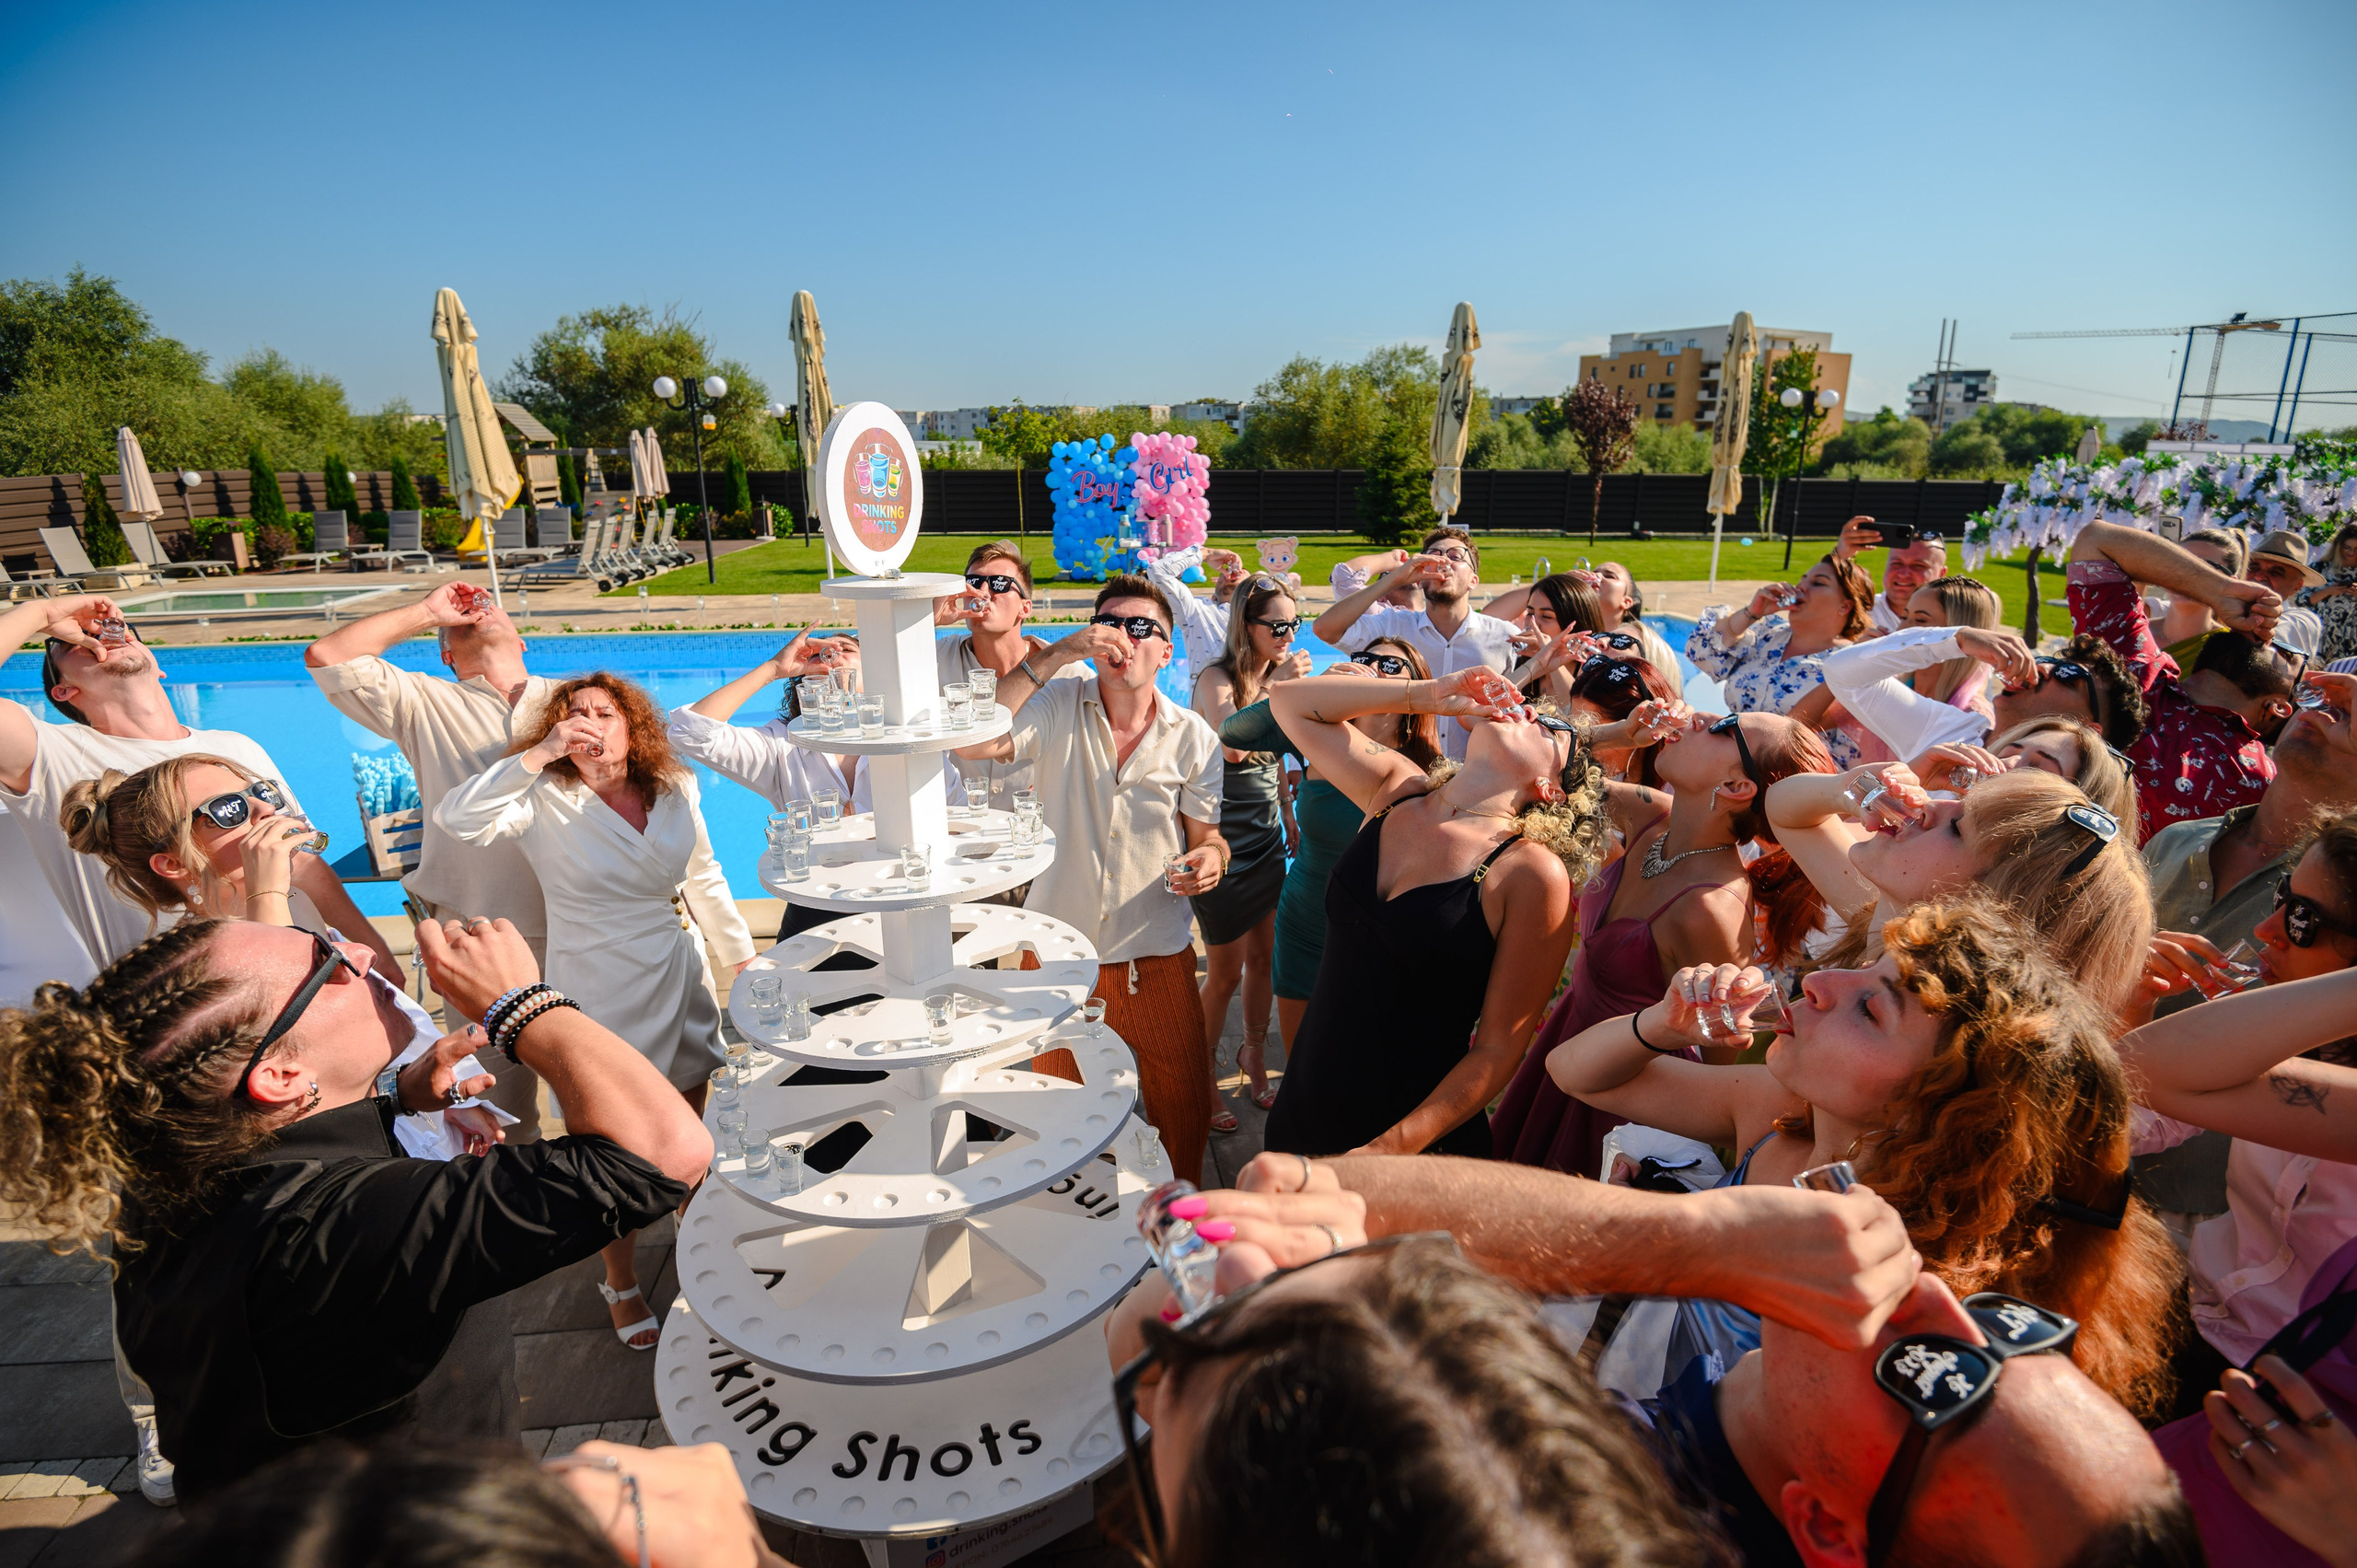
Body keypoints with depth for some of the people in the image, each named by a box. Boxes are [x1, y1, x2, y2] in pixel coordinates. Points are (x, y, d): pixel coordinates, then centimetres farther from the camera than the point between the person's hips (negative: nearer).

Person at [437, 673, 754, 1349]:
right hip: (597, 993, -3)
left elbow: (704, 881, 11)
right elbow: (458, 818, -28)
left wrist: (743, 957, 14)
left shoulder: (674, 793, 1)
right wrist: (540, 753, -28)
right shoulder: (545, 800, -10)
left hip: (679, 979, 4)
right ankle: (621, 1285, 30)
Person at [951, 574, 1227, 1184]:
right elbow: (972, 742, -24)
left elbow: (1209, 835, 3)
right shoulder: (1058, 708, -7)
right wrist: (1053, 656, -26)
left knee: (1184, 1109, 10)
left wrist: (1211, 861, -22)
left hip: (1156, 957, 0)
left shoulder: (1193, 736, -3)